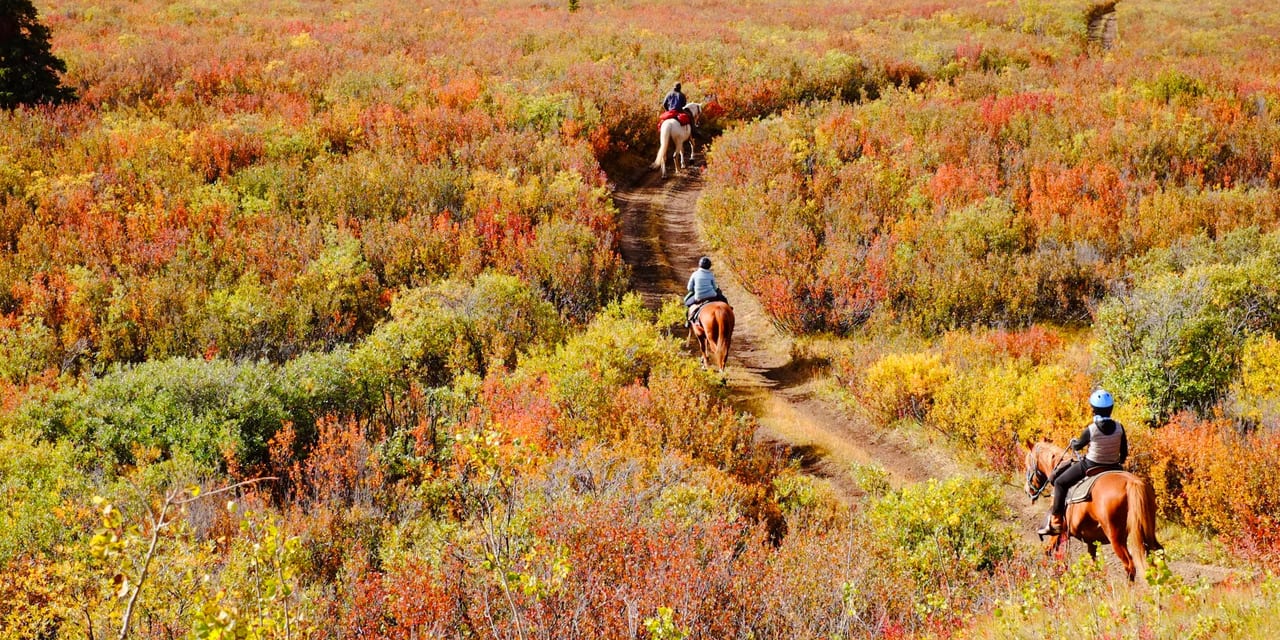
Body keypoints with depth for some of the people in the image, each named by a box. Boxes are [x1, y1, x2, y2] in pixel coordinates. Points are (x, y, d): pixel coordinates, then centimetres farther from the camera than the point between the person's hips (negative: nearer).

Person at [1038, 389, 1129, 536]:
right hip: (1113, 467, 4)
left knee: (1060, 482, 13)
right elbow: (1124, 453, 1)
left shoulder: (1090, 430, -20)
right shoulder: (1119, 428, -9)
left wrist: (1073, 443, 25)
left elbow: (1078, 445, 0)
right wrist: (1119, 462, 23)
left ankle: (1055, 522, 10)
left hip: (1090, 466, -4)